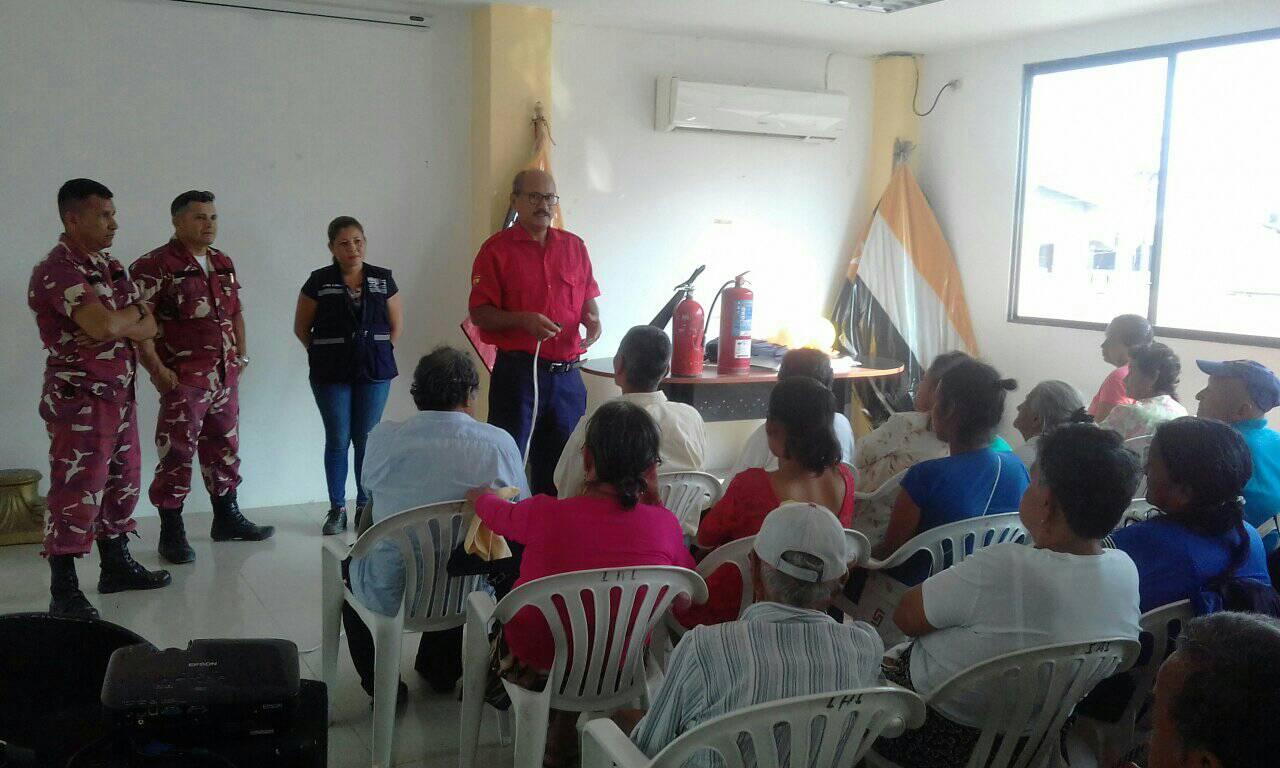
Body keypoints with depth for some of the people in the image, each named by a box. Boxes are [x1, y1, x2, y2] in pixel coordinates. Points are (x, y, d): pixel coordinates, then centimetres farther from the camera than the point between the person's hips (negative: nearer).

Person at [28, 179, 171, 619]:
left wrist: (118, 324, -14)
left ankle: (116, 566, 30)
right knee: (76, 493, -5)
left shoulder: (110, 267, 12)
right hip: (80, 400, -9)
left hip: (120, 395, 9)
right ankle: (64, 592, 2)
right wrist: (133, 311, -7)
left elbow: (149, 327, 7)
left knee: (122, 484, 16)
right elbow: (105, 325, -28)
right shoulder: (57, 270, -15)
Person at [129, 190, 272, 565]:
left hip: (226, 376, 7)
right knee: (177, 454, -1)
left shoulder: (223, 263, 13)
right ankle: (171, 533, 8)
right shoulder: (155, 266, -10)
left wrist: (241, 354, 13)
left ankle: (227, 519, 28)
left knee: (225, 449, 15)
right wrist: (156, 368, -19)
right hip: (183, 378, -7)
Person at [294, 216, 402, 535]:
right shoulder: (319, 282, -2)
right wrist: (325, 354, 5)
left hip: (374, 371, 1)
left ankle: (365, 506, 16)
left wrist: (378, 352, 5)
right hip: (331, 374, -1)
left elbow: (396, 326, 11)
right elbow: (301, 328, 6)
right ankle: (337, 509, 12)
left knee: (367, 439, 5)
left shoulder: (383, 280, 3)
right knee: (337, 440, 2)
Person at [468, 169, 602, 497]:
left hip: (567, 373, 5)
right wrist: (523, 320, -22)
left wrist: (593, 320, -1)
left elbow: (588, 298, 20)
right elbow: (479, 314, -7)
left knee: (561, 466, 12)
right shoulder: (497, 249, -3)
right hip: (517, 370, -5)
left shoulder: (574, 246, 12)